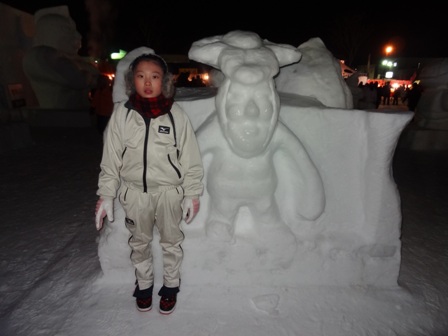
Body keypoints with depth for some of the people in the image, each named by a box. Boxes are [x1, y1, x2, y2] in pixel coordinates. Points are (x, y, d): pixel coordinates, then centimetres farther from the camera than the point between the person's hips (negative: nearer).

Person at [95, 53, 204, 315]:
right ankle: (144, 284, 44)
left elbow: (191, 159, -6)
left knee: (171, 241, 17)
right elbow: (111, 159, -1)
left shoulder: (176, 115, -11)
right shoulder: (122, 113, -7)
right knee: (140, 242, 20)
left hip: (170, 190, -1)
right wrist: (106, 195, -1)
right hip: (135, 191, 2)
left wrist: (192, 194, -5)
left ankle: (171, 285, 40)